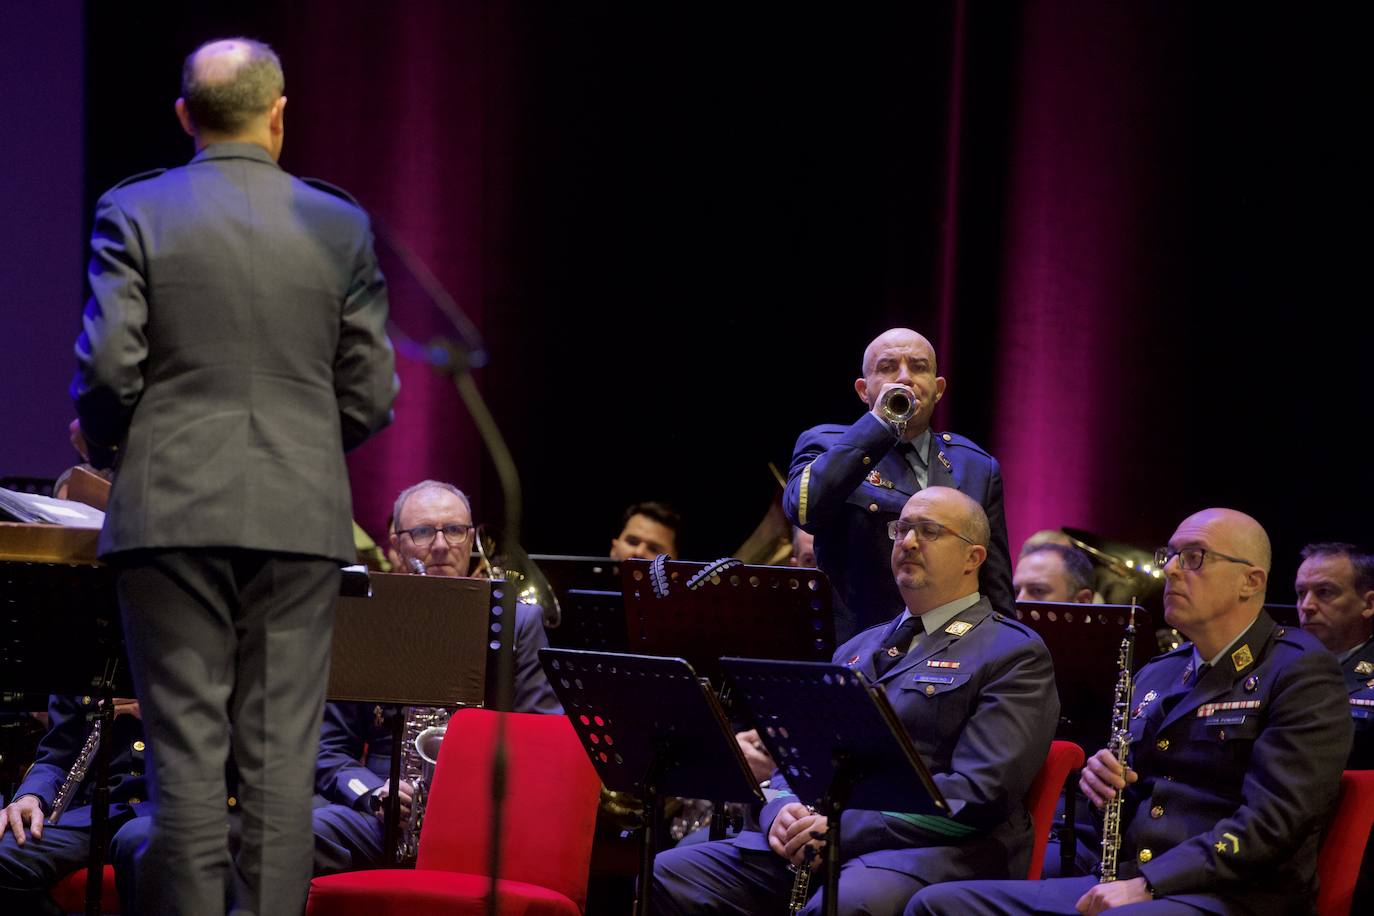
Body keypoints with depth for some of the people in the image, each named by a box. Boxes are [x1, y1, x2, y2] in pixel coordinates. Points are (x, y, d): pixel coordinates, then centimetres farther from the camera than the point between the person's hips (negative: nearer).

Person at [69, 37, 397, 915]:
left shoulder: (134, 212, -2)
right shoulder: (340, 225, 3)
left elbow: (107, 364, -8)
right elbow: (371, 392, 3)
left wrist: (104, 443, 13)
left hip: (172, 512, -1)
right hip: (302, 515, 1)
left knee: (187, 745, 1)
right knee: (283, 748, 3)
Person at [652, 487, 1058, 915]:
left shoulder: (1014, 652, 4)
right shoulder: (860, 648, 28)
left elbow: (979, 793, -9)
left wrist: (846, 827, -16)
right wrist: (781, 811, -1)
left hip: (926, 848, -7)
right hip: (810, 838, 7)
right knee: (665, 877, -13)